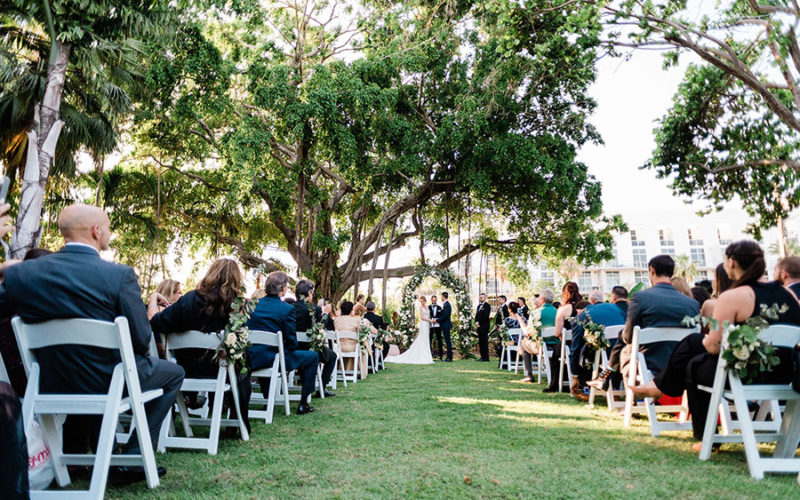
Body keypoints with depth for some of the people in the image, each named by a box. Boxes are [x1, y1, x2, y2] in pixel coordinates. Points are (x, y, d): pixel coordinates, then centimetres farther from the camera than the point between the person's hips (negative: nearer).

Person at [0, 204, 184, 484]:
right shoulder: (120, 275, -20)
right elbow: (141, 341, -16)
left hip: (51, 385, 6)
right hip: (110, 382, -5)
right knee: (174, 373, 20)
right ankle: (131, 461, 12)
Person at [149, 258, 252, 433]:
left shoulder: (191, 299, -16)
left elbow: (155, 323, -7)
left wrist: (153, 298, 11)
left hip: (188, 368, 2)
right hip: (220, 371, -2)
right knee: (244, 367, 29)